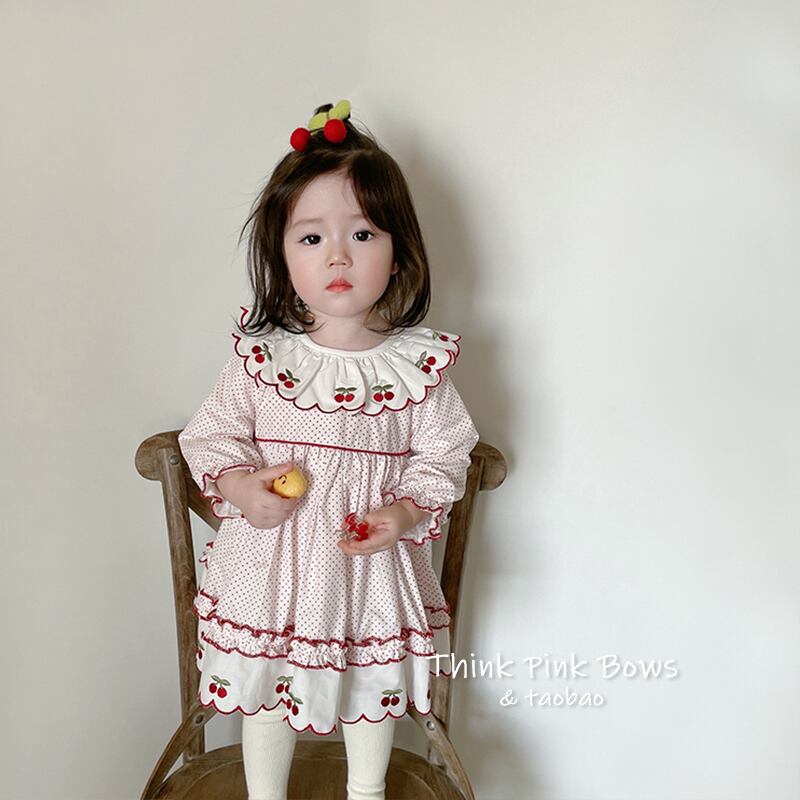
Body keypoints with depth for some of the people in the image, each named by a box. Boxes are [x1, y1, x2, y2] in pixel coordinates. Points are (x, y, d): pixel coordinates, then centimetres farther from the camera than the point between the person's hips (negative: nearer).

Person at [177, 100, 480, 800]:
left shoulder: (418, 362, -9)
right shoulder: (259, 354, -8)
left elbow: (443, 451, -5)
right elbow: (213, 434, 0)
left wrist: (406, 512, -20)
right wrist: (240, 485, -18)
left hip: (375, 559, 0)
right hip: (272, 559, 0)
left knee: (374, 683, 22)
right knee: (264, 685, 18)